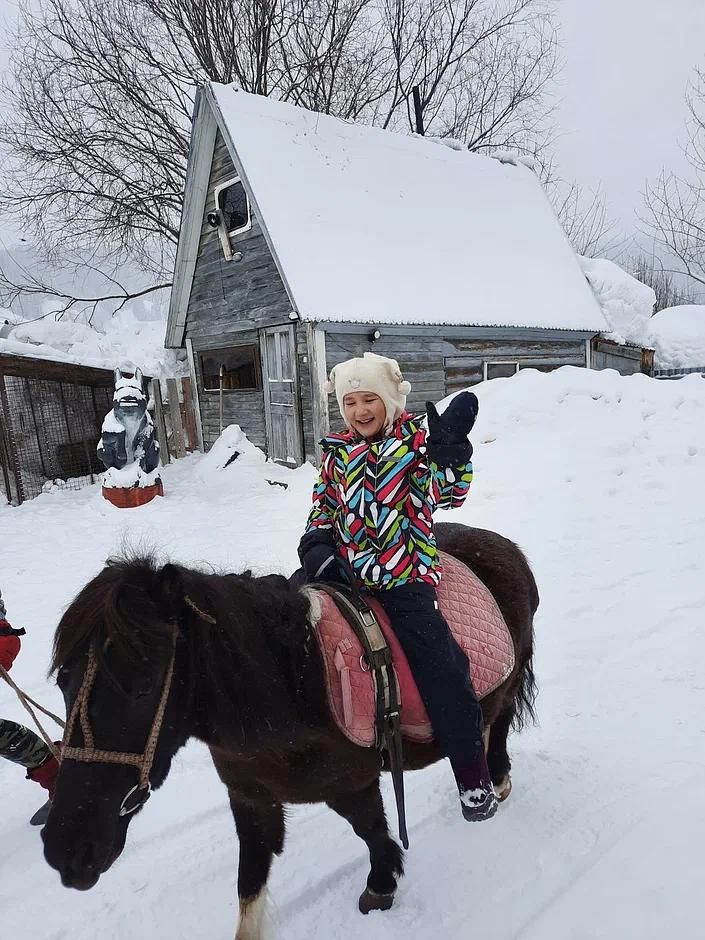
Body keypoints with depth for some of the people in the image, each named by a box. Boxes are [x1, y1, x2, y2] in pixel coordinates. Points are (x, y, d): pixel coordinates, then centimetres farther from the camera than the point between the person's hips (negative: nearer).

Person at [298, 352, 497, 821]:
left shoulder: (417, 438, -1)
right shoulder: (337, 450, 10)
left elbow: (448, 493, -12)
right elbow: (324, 504, 17)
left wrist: (449, 449, -27)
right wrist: (316, 540, -1)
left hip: (404, 573, -4)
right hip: (344, 565, 5)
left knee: (438, 662, -10)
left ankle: (473, 775, 8)